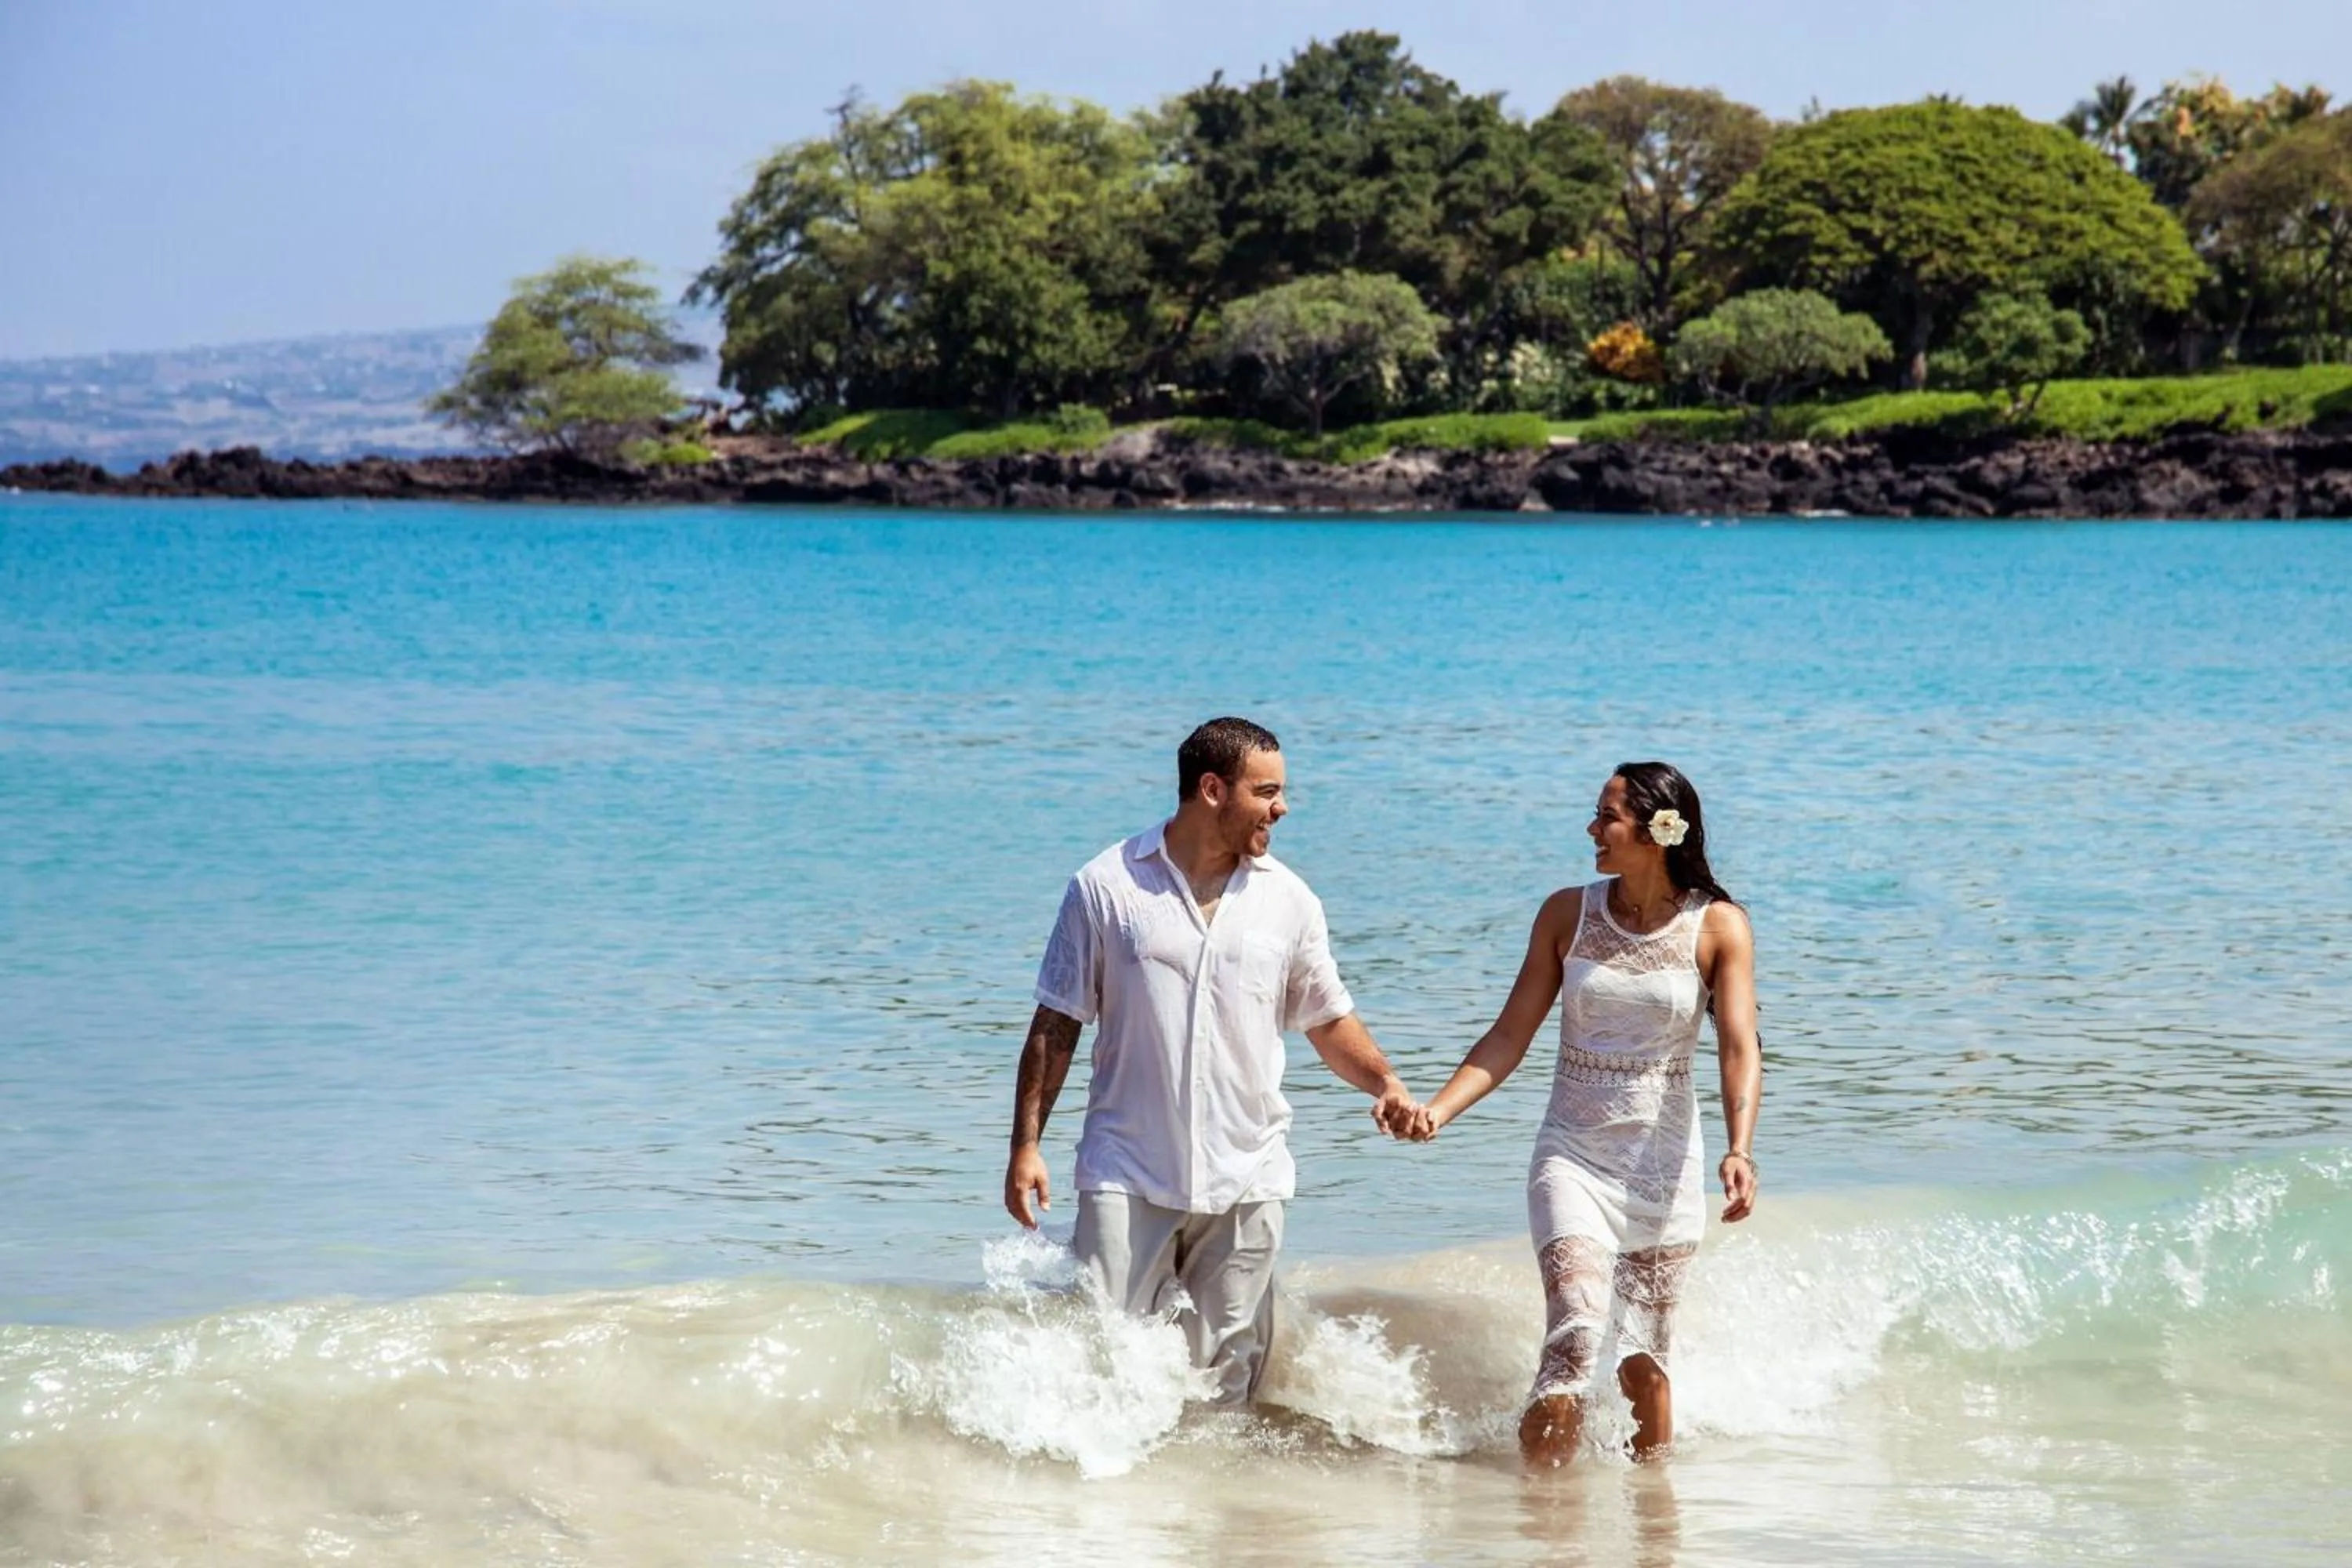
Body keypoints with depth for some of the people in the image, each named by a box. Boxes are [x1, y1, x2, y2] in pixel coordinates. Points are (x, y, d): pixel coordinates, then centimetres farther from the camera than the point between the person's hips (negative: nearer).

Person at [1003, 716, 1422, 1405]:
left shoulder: (1288, 901, 5)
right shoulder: (1106, 887, -3)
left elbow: (1329, 1019, 13)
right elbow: (1056, 1025, 1)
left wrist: (1383, 1083, -7)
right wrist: (1026, 1145, -4)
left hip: (1246, 1176, 3)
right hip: (1128, 1173, -2)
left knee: (1223, 1377, 6)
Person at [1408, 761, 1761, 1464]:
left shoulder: (1718, 927, -5)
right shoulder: (1568, 913, 0)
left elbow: (1739, 1048, -14)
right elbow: (1509, 1038, 2)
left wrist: (1739, 1150, -30)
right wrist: (1437, 1109, -12)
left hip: (1665, 1165, 0)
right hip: (1573, 1158, 0)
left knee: (1643, 1363, 7)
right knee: (1576, 1338, -17)